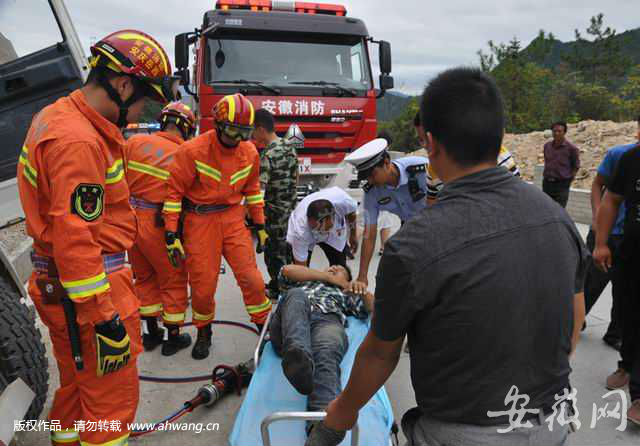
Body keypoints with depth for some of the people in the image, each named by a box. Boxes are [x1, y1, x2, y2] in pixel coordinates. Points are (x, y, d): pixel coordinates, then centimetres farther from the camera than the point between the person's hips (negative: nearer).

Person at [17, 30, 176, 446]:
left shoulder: (56, 115, 9)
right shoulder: (79, 142, -23)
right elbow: (74, 240, -26)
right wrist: (104, 318, -22)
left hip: (59, 283, 10)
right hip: (90, 289, -10)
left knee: (78, 382, 25)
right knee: (113, 395, 5)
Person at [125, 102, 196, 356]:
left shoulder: (135, 142, -2)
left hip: (131, 218, 5)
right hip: (159, 224, -5)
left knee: (145, 277, 21)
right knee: (173, 280, 13)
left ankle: (151, 333, 32)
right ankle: (173, 337, 23)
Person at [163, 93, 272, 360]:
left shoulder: (249, 152, 0)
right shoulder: (193, 151, -15)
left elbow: (252, 188, 13)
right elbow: (174, 190, -11)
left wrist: (260, 224, 12)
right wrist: (171, 234, -13)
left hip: (234, 219, 3)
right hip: (200, 222, -3)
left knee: (250, 276, -1)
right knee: (203, 284, 4)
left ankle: (265, 326, 18)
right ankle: (204, 333, 29)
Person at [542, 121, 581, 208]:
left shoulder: (571, 148, -8)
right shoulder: (547, 146, 6)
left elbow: (576, 167, 0)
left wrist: (568, 180, -3)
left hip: (562, 185, -5)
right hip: (547, 184, 5)